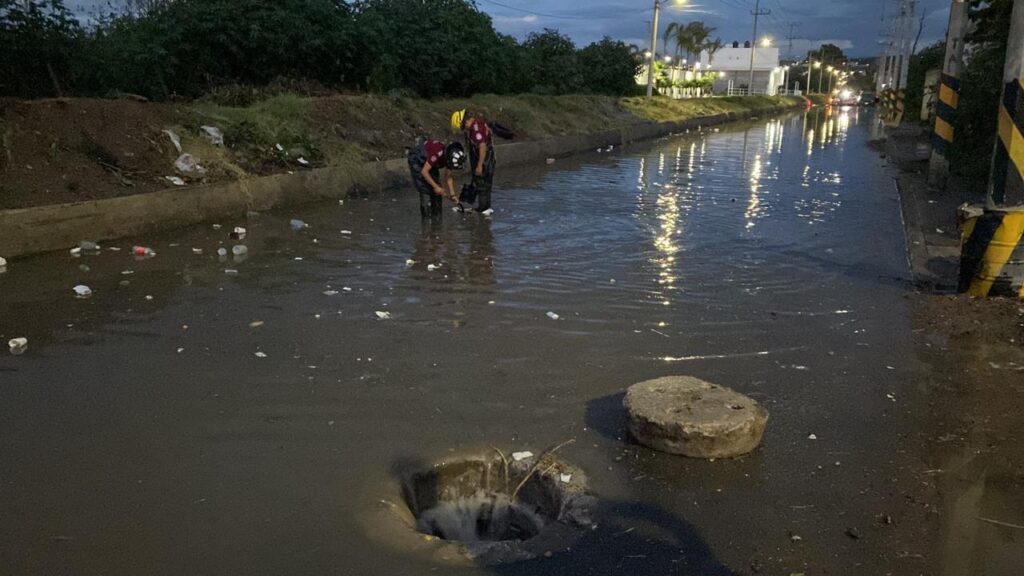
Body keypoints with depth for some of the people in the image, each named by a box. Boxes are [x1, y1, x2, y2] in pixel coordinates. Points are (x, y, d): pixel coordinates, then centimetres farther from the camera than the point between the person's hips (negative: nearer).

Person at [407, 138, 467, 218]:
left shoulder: (450, 156, -16)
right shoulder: (437, 153, -39)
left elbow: (449, 177, -3)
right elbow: (424, 172, -35)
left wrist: (452, 195, -7)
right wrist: (436, 186, -31)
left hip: (428, 161, 7)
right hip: (417, 160, -7)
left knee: (437, 191, 1)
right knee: (425, 190, -14)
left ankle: (437, 216, 12)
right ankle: (426, 217, -8)